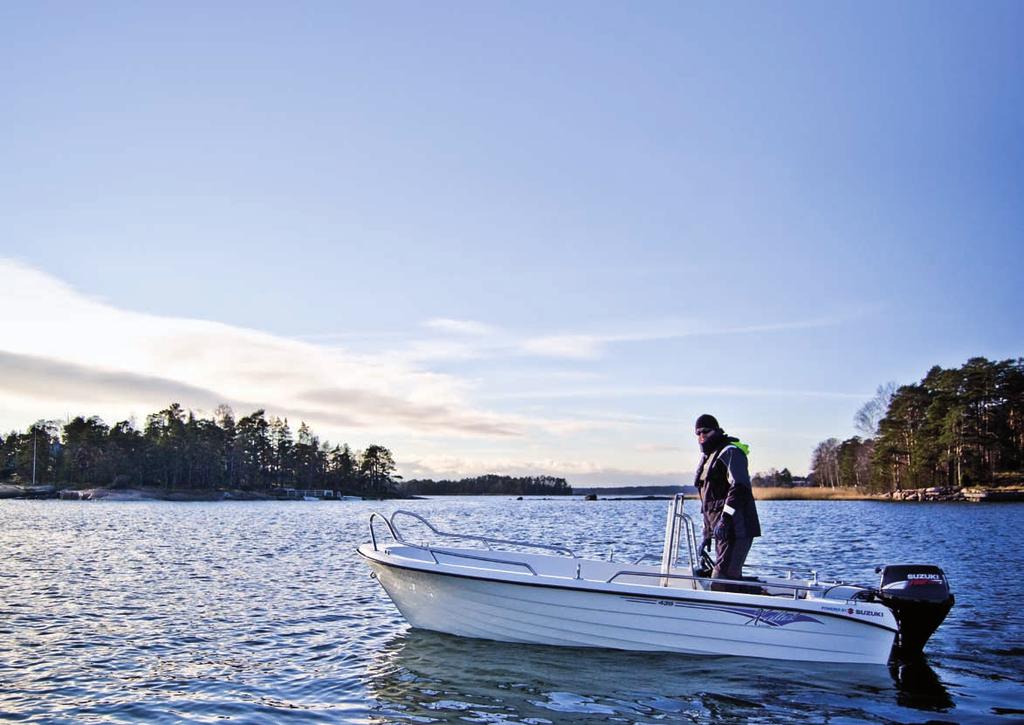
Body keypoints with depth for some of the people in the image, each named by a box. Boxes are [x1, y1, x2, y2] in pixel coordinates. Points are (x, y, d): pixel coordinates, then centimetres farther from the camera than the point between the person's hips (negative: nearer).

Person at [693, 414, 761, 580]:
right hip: (722, 530, 10)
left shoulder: (730, 452, -6)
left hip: (736, 528, -10)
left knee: (720, 579, -17)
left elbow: (739, 487, -20)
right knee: (731, 577, 10)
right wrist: (707, 534, 24)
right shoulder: (707, 457, 23)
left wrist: (725, 519, -27)